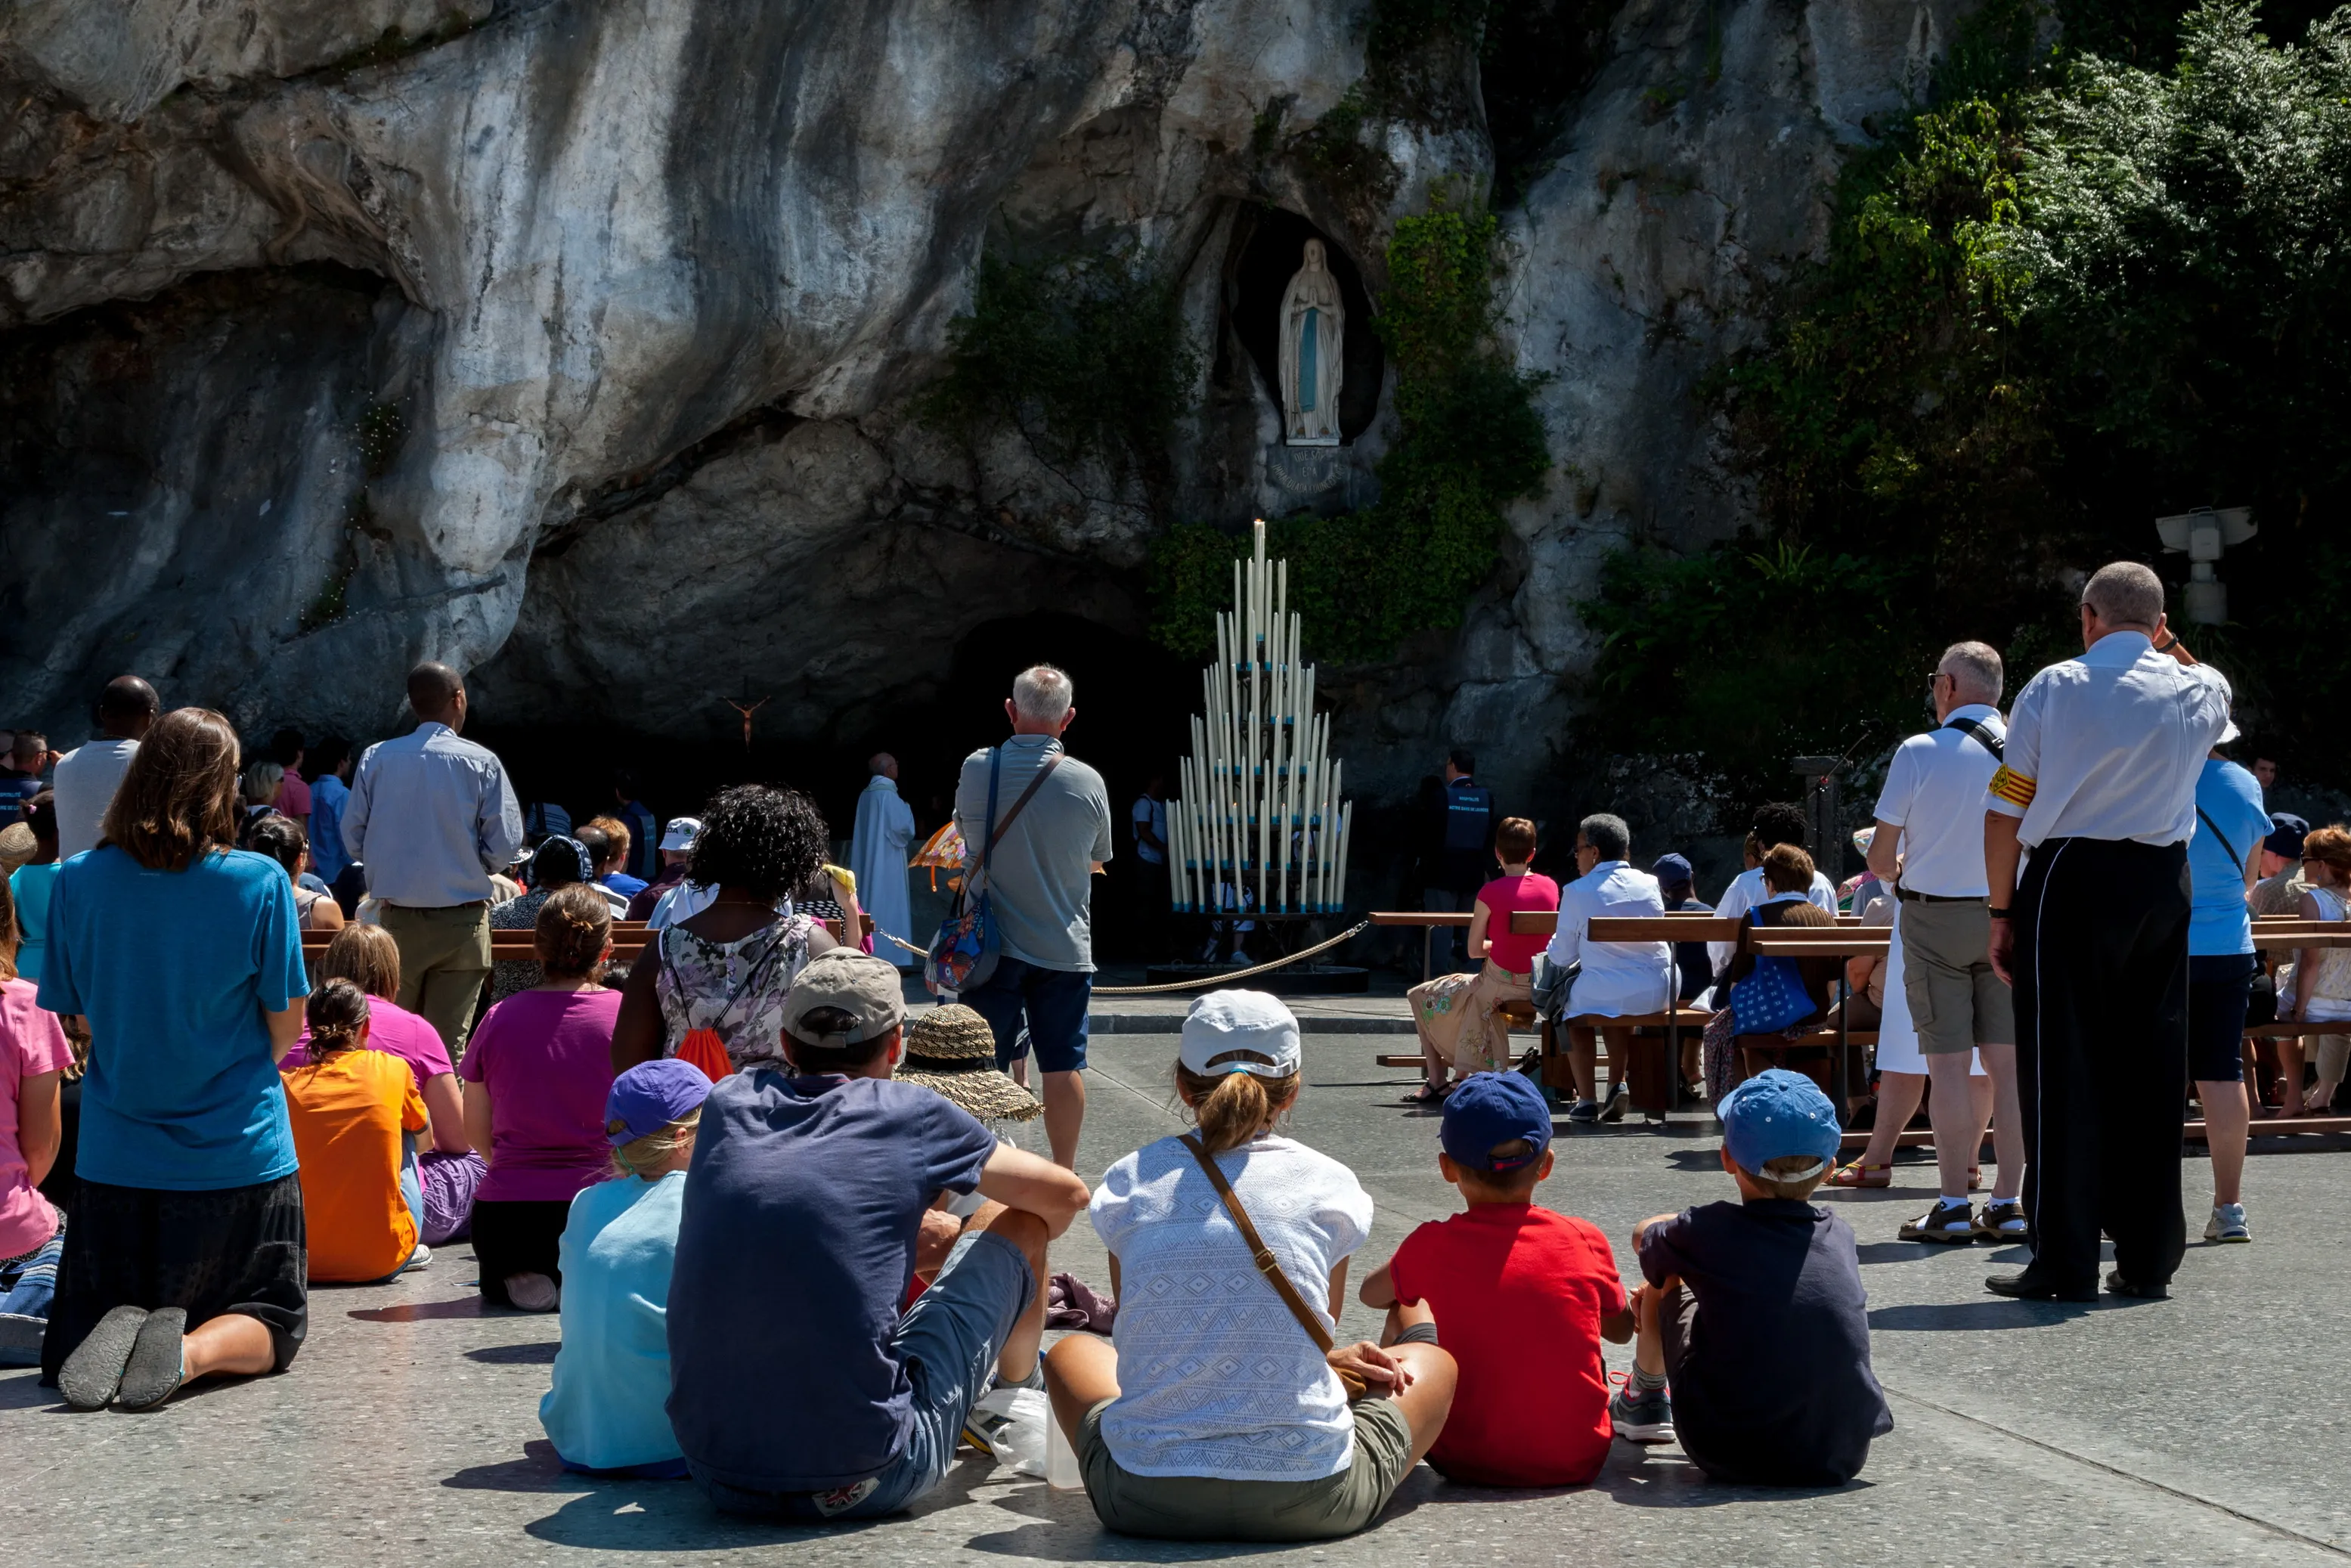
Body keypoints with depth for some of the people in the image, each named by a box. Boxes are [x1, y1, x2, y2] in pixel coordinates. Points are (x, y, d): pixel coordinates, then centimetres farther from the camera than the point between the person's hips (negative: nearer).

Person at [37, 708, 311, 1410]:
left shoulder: (78, 882, -6)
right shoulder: (259, 882, -12)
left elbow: (74, 1011, 4)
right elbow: (286, 1024, -5)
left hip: (115, 1159, 2)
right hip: (237, 1159, -2)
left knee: (73, 1342, 18)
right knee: (272, 1325, 15)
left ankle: (114, 1332, -17)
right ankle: (193, 1349, -17)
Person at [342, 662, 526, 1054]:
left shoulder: (376, 759, 0)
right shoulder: (481, 764, -6)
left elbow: (353, 838, 2)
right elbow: (505, 845, -8)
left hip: (396, 919, 2)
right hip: (462, 922, -2)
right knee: (450, 1040, 2)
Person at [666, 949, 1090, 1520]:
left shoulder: (728, 1103, 6)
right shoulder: (908, 1114, -4)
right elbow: (1067, 1196, 11)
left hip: (715, 1477, 5)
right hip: (862, 1484, -5)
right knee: (1017, 1223, 13)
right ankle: (1011, 1396, 43)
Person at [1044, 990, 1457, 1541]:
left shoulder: (1129, 1181, 5)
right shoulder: (1329, 1184, 1)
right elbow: (1315, 1338, 9)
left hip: (1145, 1500, 2)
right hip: (1308, 1501, -1)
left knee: (1071, 1352, 34)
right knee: (1435, 1363, 26)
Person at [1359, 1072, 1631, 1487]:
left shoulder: (1430, 1246, -7)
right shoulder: (1585, 1242, -5)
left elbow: (1371, 1292, 16)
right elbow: (1622, 1329, 15)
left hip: (1465, 1463, -1)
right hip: (1576, 1461, 1)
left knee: (1402, 1314, 18)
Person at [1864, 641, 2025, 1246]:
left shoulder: (1919, 753, -8)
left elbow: (1880, 858, -4)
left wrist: (1896, 875, 18)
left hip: (1935, 915, -3)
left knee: (1949, 1063, -2)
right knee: (2007, 1060, 6)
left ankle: (1954, 1207, -1)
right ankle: (2007, 1202, 8)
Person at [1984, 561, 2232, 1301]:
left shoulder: (2053, 688, -4)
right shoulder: (2202, 691, 5)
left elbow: (2005, 815, -5)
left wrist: (2002, 913, 1)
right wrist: (2167, 646, 25)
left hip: (2072, 882, -3)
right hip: (2163, 886, 4)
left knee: (2063, 1072, 0)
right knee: (2152, 1070, 10)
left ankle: (2065, 1263, 0)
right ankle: (2148, 1258, 15)